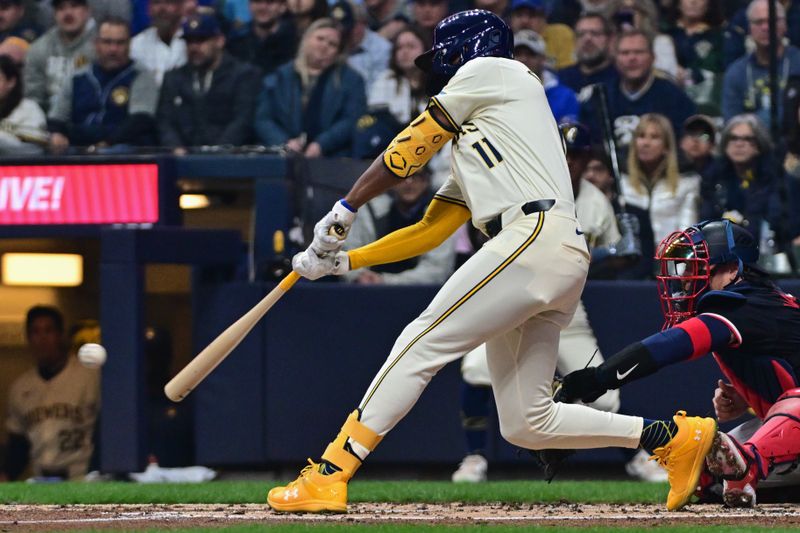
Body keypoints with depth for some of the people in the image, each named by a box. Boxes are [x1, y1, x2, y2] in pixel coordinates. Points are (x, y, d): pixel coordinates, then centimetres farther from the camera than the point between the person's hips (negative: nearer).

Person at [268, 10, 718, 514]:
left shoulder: (489, 70, 12)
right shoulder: (471, 152, 35)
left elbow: (412, 146, 8)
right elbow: (427, 233, 32)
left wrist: (344, 210, 11)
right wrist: (343, 261, 25)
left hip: (534, 236, -9)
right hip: (561, 263, 9)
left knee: (421, 344, -11)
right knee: (527, 424, 5)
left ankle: (330, 476, -15)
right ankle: (676, 435, 9)